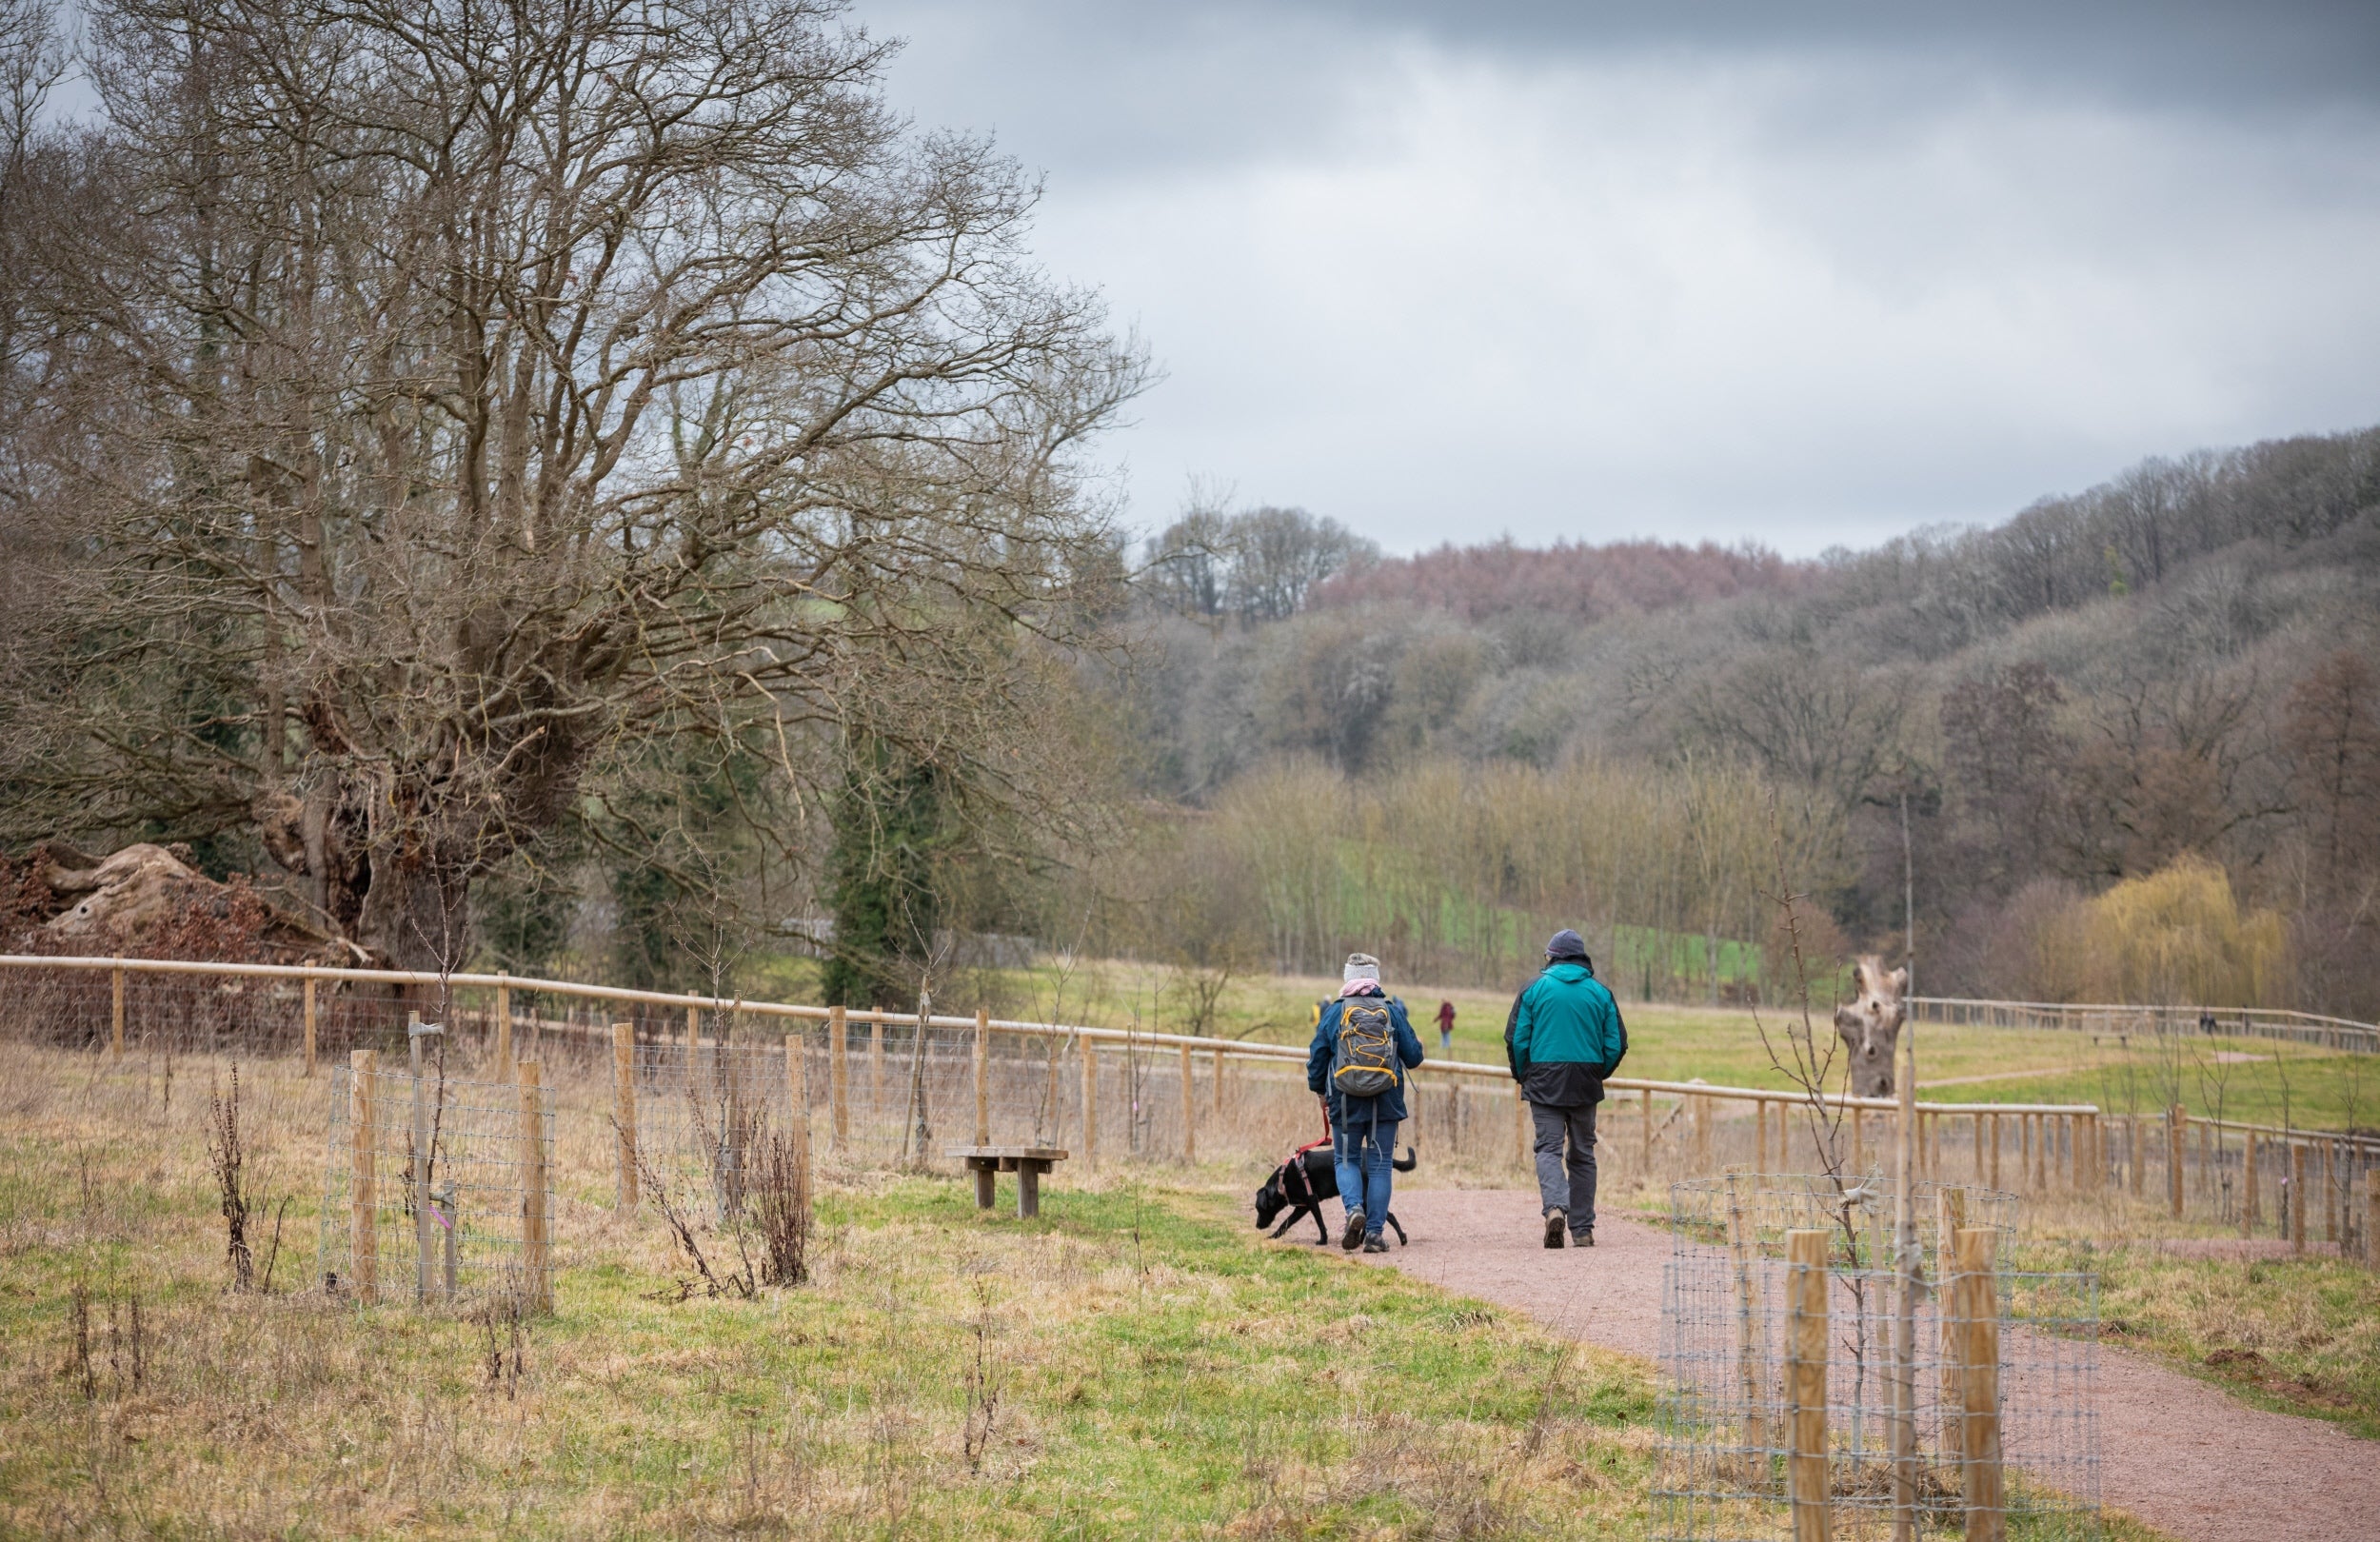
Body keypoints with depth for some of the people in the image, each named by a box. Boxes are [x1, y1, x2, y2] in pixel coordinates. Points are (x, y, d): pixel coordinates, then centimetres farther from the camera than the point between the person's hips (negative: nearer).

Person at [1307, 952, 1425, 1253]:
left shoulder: (1333, 1013, 0)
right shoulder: (1391, 1011, 1)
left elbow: (1317, 1059, 4)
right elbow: (1414, 1056, 4)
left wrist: (1318, 1087, 23)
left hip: (1346, 1102, -1)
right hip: (1386, 1102, 1)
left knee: (1346, 1160, 11)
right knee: (1379, 1165, 6)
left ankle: (1354, 1208, -16)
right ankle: (1374, 1232, 1)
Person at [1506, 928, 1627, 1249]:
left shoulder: (1535, 988, -1)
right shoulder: (1600, 992, 4)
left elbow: (1516, 1039, -1)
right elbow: (1617, 1043, 5)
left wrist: (1522, 1076, 14)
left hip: (1545, 1083, -2)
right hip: (1586, 1086, 2)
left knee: (1549, 1148, -2)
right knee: (1583, 1153, 10)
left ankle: (1555, 1207, -28)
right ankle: (1582, 1229, 8)